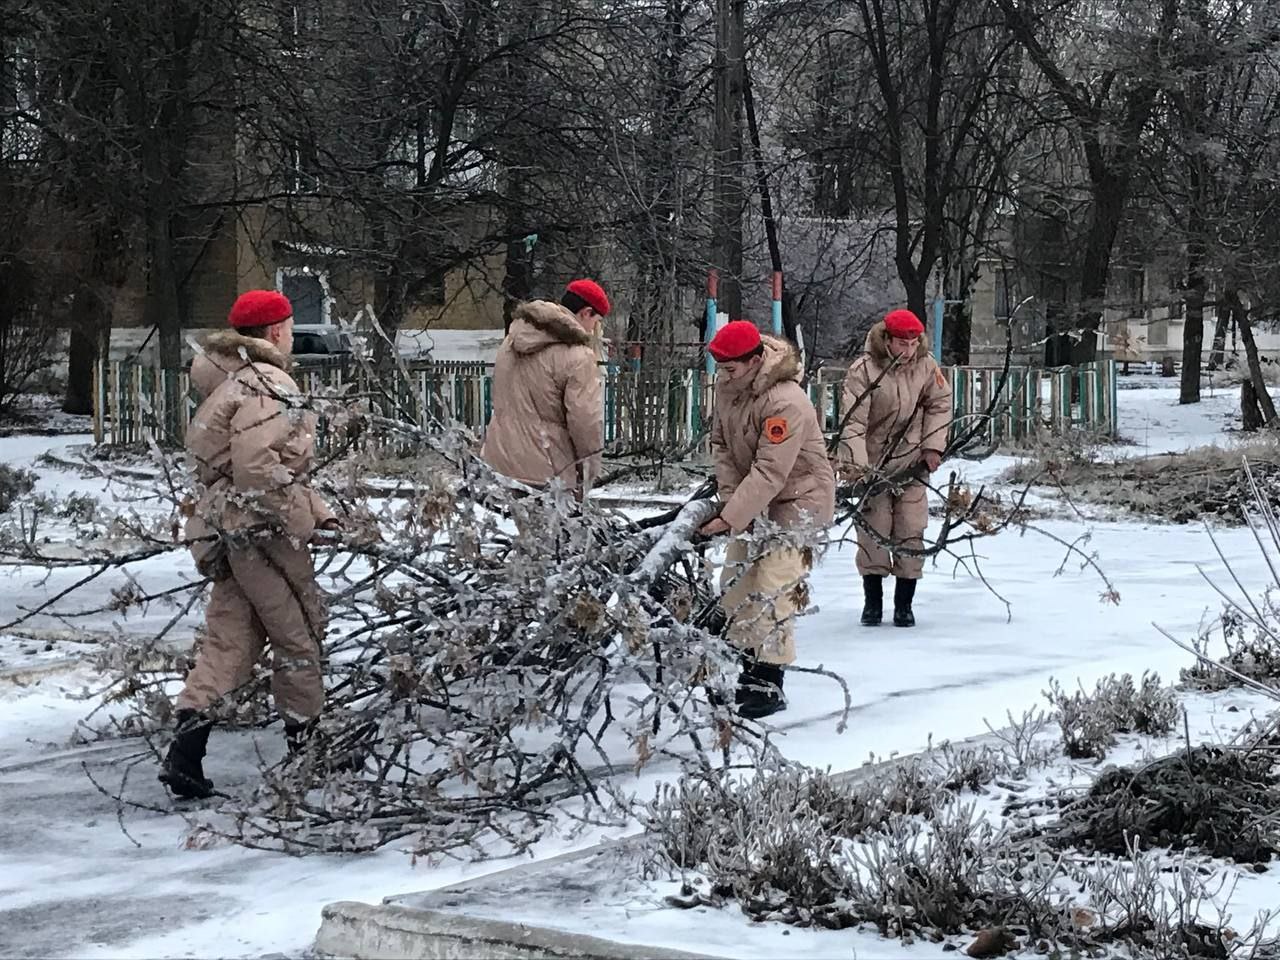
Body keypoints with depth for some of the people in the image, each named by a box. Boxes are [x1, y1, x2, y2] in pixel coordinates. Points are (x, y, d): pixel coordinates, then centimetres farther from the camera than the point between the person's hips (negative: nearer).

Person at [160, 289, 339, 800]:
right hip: (263, 528, -9)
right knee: (299, 633, 7)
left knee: (229, 639, 8)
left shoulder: (236, 381, 19)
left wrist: (317, 507, 20)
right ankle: (306, 736, 19)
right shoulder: (267, 385, -15)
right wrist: (303, 516, -16)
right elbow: (259, 470, -25)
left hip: (226, 526, 9)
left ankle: (186, 751, -3)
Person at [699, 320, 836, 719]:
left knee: (772, 589, -15)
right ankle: (749, 668, 24)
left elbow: (769, 474, -33)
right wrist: (729, 494, -9)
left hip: (799, 499, -9)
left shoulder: (785, 404, -31)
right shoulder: (728, 386, -5)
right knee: (735, 585, 11)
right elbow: (721, 442, 5)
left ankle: (769, 685, -10)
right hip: (753, 500, 9)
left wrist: (728, 519, -33)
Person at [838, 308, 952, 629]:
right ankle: (872, 602, 9)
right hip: (873, 463, -3)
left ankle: (904, 604, 10)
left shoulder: (926, 366, -1)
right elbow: (853, 420, -18)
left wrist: (933, 446, 2)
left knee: (911, 533, 0)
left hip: (912, 461, 3)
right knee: (874, 531, -4)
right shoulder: (863, 370, -14)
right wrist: (855, 463, -28)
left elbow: (939, 404, 12)